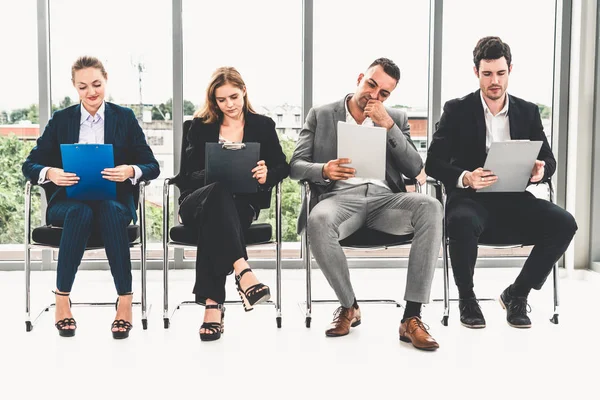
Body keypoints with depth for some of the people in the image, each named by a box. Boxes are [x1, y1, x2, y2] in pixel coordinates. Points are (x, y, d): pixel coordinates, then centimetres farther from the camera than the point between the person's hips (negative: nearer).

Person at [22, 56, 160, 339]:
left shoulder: (125, 118, 10)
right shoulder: (60, 120, 12)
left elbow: (152, 167, 5)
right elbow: (29, 165, 8)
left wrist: (131, 171, -18)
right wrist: (50, 173, -16)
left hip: (114, 201, 0)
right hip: (68, 201, 1)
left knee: (110, 212, -37)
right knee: (80, 213, -36)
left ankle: (125, 301, -32)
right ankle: (61, 300, -26)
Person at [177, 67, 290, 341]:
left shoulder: (263, 126, 15)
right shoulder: (201, 126, 14)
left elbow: (282, 166, 8)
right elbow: (189, 173, 6)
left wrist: (266, 175, -17)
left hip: (242, 203, 0)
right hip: (197, 201, 0)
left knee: (213, 218, -37)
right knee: (218, 193, -38)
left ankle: (212, 304, -43)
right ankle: (244, 274, -54)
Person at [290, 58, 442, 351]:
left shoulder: (396, 119, 17)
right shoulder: (321, 116, 12)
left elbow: (415, 170, 4)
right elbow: (296, 166, 4)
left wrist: (388, 126, -6)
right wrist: (324, 170, -19)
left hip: (384, 198, 2)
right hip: (340, 198, -2)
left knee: (430, 208, -30)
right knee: (319, 221, -38)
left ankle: (412, 318, -27)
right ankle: (349, 306, -11)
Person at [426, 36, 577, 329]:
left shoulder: (528, 111, 12)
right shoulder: (457, 110, 2)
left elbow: (549, 160, 10)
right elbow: (433, 162, -6)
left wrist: (541, 171, -16)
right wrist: (464, 178, -27)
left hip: (513, 200, 3)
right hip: (471, 198, -3)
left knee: (563, 223, -23)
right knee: (461, 222, -38)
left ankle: (516, 294, -2)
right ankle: (466, 298, -9)